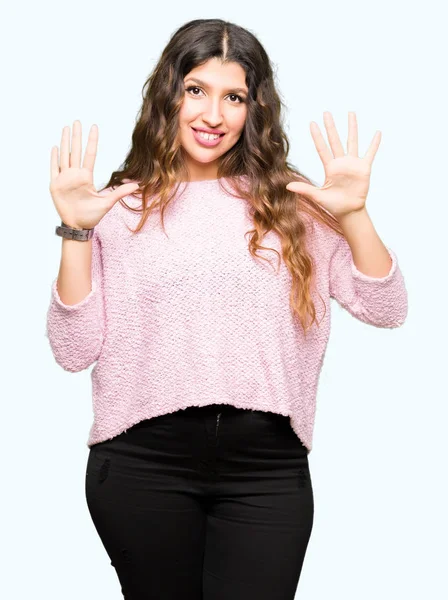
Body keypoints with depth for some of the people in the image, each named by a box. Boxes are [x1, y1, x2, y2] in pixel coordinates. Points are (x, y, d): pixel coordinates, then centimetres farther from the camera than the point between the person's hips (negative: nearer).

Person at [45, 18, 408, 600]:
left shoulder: (292, 204, 7)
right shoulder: (121, 208, 3)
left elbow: (386, 311, 3)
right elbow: (74, 350, -1)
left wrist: (354, 216, -11)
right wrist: (76, 232, -10)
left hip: (267, 467, 1)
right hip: (143, 464, 0)